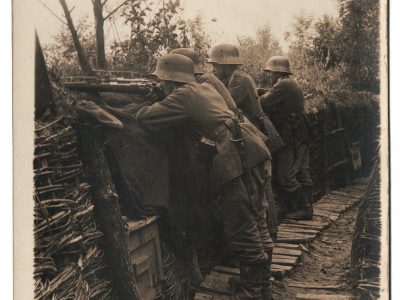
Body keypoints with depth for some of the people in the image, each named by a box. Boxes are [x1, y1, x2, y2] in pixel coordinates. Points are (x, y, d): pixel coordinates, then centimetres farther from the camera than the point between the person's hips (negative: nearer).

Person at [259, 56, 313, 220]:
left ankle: (303, 208, -2)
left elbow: (263, 104, -19)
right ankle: (307, 208, 18)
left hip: (291, 138, -10)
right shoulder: (293, 85, 19)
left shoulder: (282, 85, -13)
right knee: (302, 174, 12)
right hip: (301, 137, 10)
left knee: (286, 176, -6)